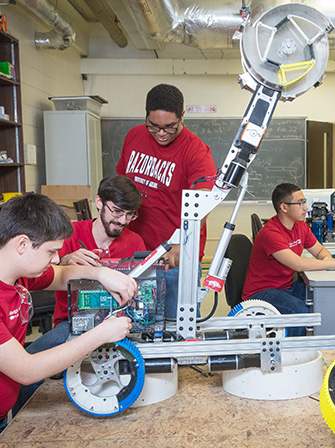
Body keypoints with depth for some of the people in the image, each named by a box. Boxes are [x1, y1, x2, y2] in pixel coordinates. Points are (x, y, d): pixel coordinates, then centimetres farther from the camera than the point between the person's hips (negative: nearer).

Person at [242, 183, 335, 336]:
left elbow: (319, 250, 17)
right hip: (261, 292, -8)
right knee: (300, 311, -32)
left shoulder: (301, 226, 4)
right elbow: (298, 264, -33)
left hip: (288, 286, 8)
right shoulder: (270, 233, -25)